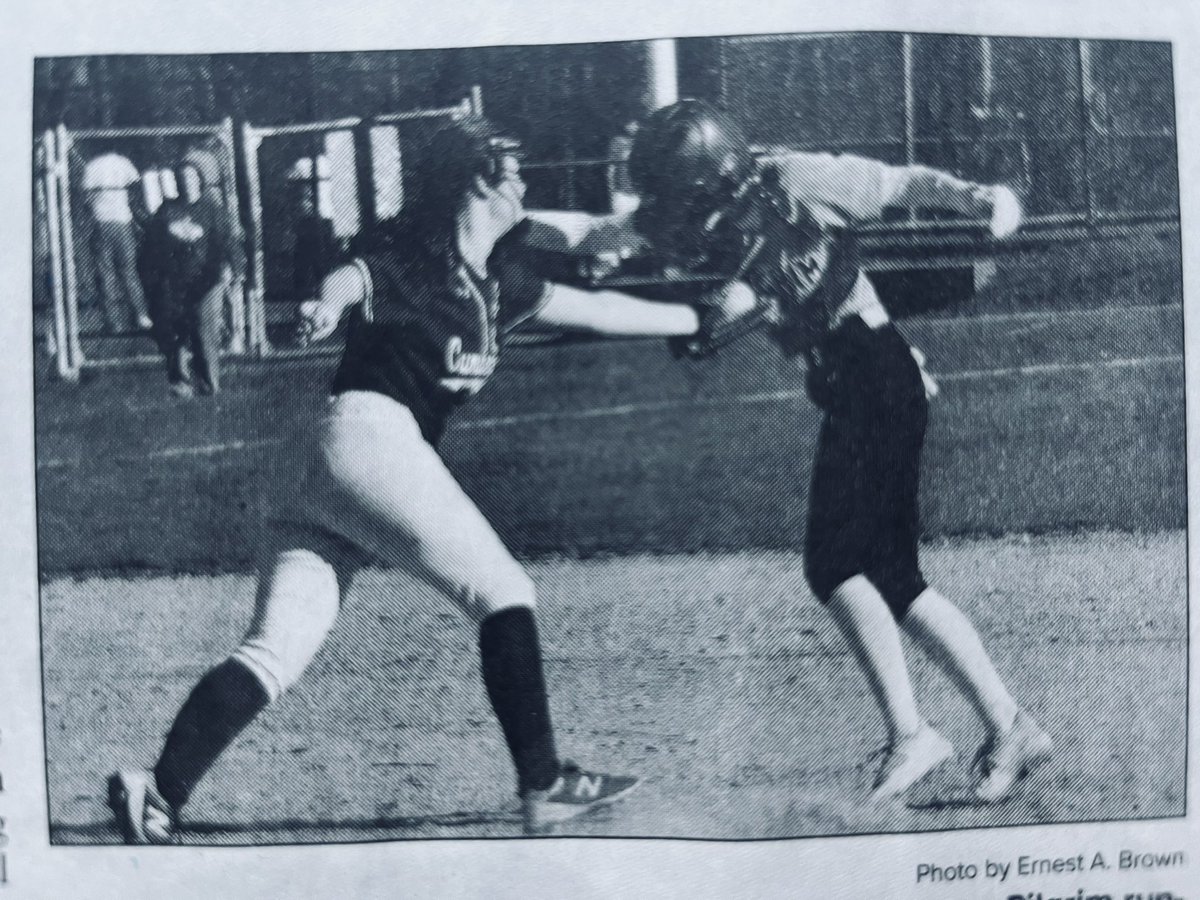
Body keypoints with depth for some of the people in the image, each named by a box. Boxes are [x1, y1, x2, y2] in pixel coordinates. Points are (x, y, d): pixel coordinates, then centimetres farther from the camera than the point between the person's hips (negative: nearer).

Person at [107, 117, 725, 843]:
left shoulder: (497, 283, 21)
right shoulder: (410, 259, -2)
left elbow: (593, 309, 27)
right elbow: (353, 277, -22)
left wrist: (698, 318, 31)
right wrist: (331, 304, -46)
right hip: (371, 430, -8)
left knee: (276, 653, -2)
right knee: (504, 594, -4)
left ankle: (158, 798, -8)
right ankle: (544, 787, 2)